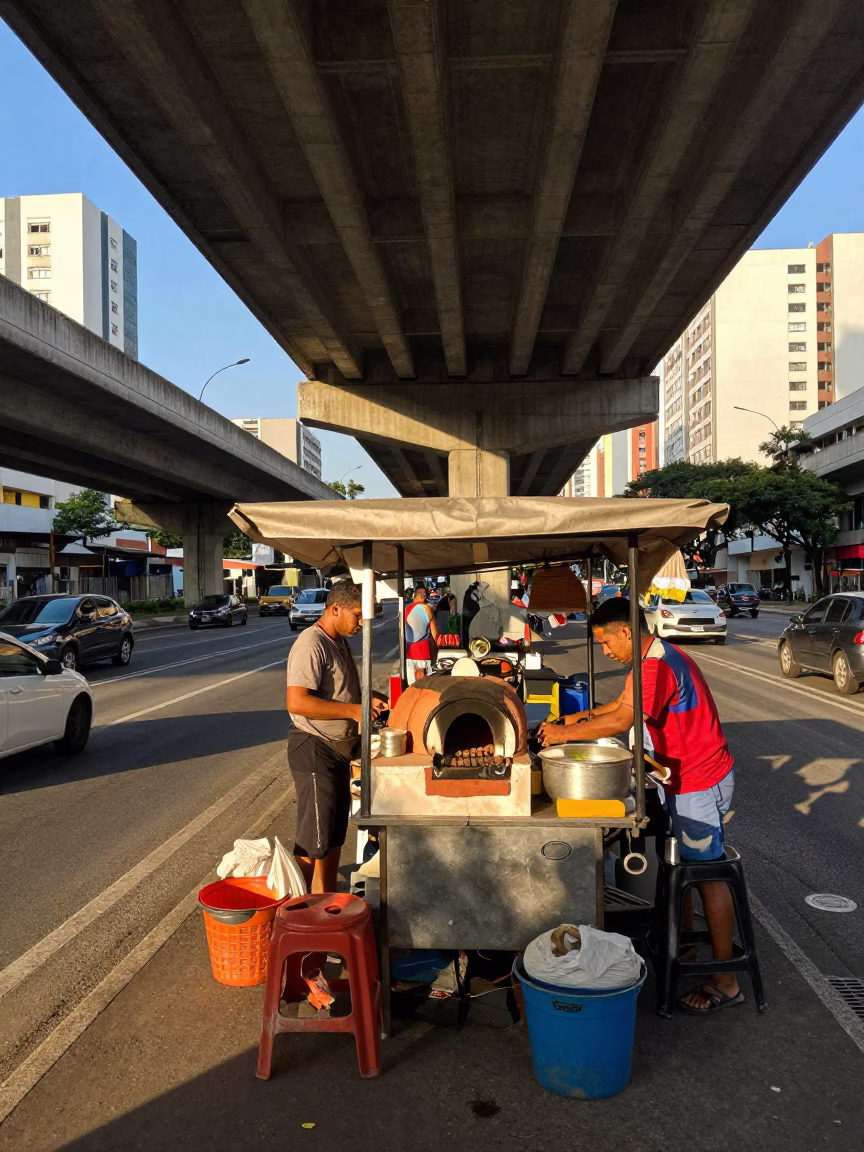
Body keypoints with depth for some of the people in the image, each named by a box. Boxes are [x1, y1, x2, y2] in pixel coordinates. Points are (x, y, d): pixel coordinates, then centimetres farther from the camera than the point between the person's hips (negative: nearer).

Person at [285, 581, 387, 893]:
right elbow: (297, 702, -28)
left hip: (338, 750, 10)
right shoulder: (311, 644, -19)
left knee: (334, 835, 18)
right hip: (315, 750, -10)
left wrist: (368, 697, 5)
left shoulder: (340, 642, 11)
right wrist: (353, 710, -26)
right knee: (313, 841, -1)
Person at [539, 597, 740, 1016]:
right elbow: (623, 702, 19)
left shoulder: (659, 665, -26)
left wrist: (564, 733, -20)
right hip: (682, 778, 10)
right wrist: (581, 717, 6)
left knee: (707, 875, -1)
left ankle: (725, 982, 10)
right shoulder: (655, 658, 9)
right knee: (678, 862, 21)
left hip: (701, 784, -10)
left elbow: (620, 720, -30)